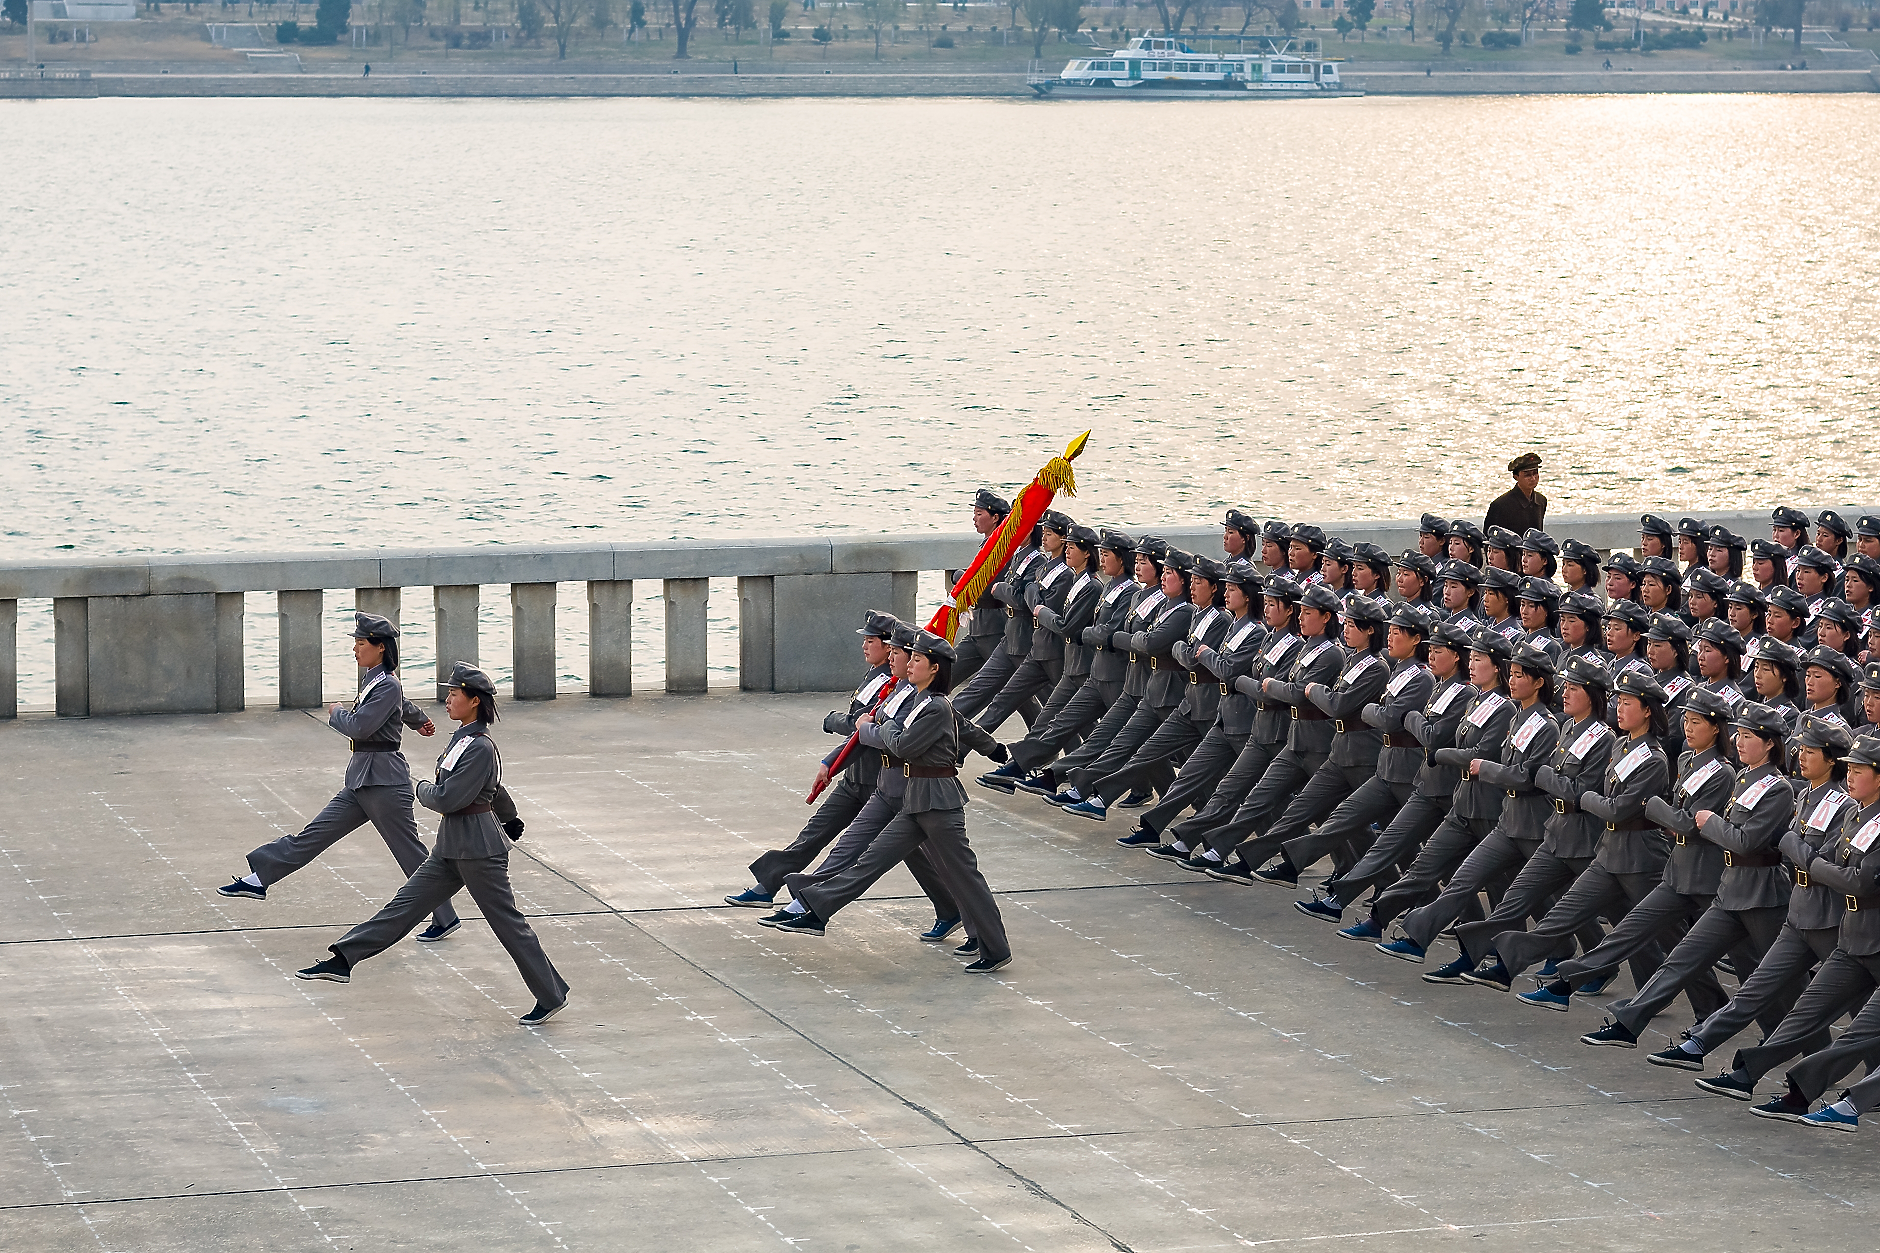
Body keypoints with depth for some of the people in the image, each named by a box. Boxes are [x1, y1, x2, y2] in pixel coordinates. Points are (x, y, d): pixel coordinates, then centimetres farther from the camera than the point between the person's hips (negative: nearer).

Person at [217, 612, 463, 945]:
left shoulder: (388, 686, -15)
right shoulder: (372, 680, 12)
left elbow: (359, 727, -25)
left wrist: (336, 713, -5)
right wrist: (418, 720, 53)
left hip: (383, 781, -9)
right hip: (360, 780, 9)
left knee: (411, 853, 0)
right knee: (314, 834, 8)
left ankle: (445, 918, 9)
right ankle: (258, 879, 10)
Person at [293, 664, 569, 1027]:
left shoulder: (481, 749, -21)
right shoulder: (461, 738, 8)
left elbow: (448, 798, -23)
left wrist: (424, 791, -5)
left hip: (478, 850, -9)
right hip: (450, 847, 9)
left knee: (508, 922, 0)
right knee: (405, 905, 9)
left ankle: (552, 996, 11)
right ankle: (342, 961, 11)